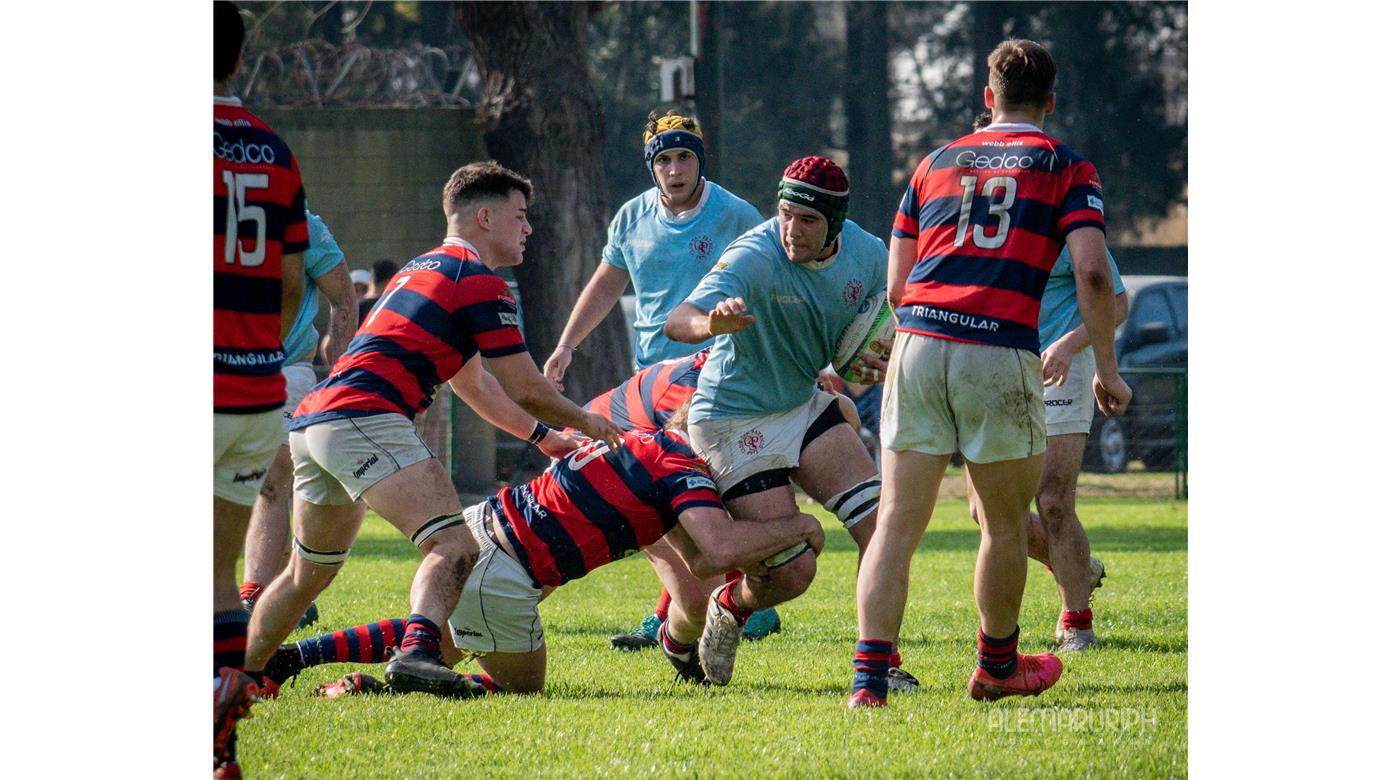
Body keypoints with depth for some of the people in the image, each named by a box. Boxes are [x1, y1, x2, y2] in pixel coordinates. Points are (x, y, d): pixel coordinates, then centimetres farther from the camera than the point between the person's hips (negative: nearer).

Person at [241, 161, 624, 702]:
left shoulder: (420, 269, 28)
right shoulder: (477, 281, -1)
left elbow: (471, 381, 36)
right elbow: (524, 390, 0)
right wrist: (587, 424, 17)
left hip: (310, 421, 10)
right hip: (364, 419, -10)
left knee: (309, 572, 26)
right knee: (455, 547, -20)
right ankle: (417, 653, -44)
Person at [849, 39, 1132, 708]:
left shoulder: (936, 164, 21)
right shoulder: (1067, 169, 11)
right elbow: (1092, 273, -4)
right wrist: (1106, 370, 4)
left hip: (918, 345, 3)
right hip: (1002, 350, -3)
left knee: (898, 522, 1)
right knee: (1005, 522, 16)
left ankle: (869, 679, -13)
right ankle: (997, 666, 32)